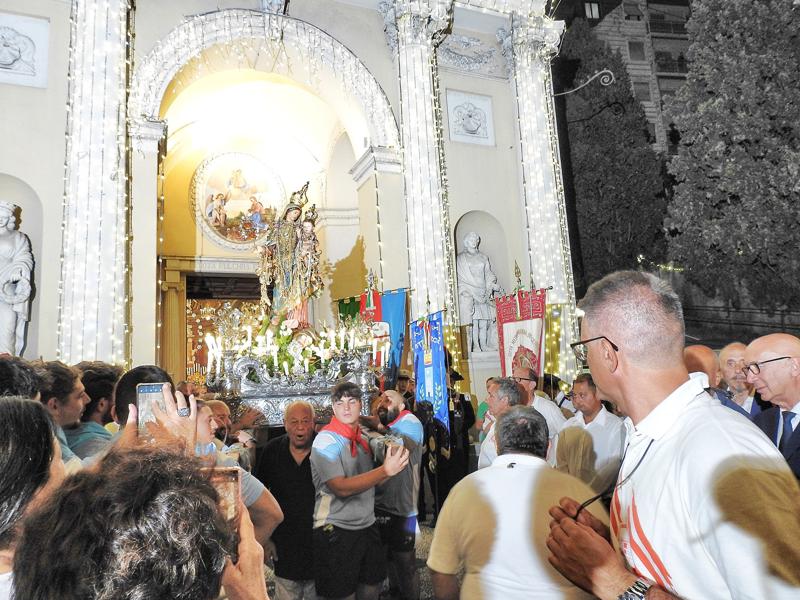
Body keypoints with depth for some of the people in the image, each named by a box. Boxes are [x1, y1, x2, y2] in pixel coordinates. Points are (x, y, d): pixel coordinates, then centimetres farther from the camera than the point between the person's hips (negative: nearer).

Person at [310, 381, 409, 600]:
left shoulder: (362, 438, 9)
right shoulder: (326, 440, -14)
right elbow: (340, 488, -24)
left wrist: (394, 464, 0)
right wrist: (385, 470, -29)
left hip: (367, 526, 7)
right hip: (336, 531, -7)